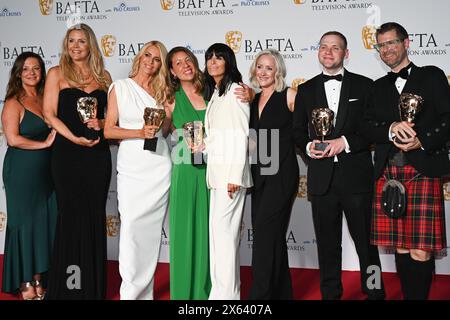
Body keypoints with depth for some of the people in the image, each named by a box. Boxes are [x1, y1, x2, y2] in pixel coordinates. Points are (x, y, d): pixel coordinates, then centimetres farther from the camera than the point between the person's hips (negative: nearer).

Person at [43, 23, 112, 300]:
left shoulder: (103, 76, 11)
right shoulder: (57, 73, 4)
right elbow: (50, 114, -3)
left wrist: (101, 123, -8)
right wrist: (75, 138, -14)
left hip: (98, 153, 2)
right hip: (68, 153, -2)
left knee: (95, 216, 5)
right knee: (71, 215, 0)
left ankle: (94, 286, 14)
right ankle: (69, 286, 10)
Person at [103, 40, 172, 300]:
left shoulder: (161, 91, 12)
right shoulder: (120, 87, 4)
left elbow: (166, 129, 14)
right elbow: (109, 130, -2)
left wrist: (169, 103, 2)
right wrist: (140, 133, -13)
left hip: (160, 165, 2)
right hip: (131, 166, -2)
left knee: (153, 229, 3)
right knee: (131, 226, -9)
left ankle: (145, 291, 14)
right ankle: (131, 291, 2)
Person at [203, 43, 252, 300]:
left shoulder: (235, 90, -6)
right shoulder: (215, 93, 20)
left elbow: (241, 134, -13)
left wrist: (235, 175, -18)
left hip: (231, 170, -9)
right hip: (217, 170, 9)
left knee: (222, 230, -10)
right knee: (226, 232, 9)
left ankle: (223, 293, -5)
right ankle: (231, 292, 15)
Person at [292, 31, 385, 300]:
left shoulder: (364, 86, 3)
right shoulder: (306, 90, 11)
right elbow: (298, 131, 14)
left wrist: (345, 142, -14)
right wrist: (308, 146, -7)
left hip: (356, 176, -2)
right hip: (322, 177, 2)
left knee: (366, 241, 5)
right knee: (327, 244, 10)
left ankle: (374, 292, 18)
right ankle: (330, 294, 22)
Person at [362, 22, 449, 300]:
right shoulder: (379, 87, 20)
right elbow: (368, 126, 9)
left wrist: (422, 141, -13)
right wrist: (391, 129, -11)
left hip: (423, 170, -3)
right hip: (388, 173, 4)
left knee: (420, 251, -9)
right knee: (401, 249, 5)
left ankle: (420, 296, 4)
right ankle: (408, 296, 15)